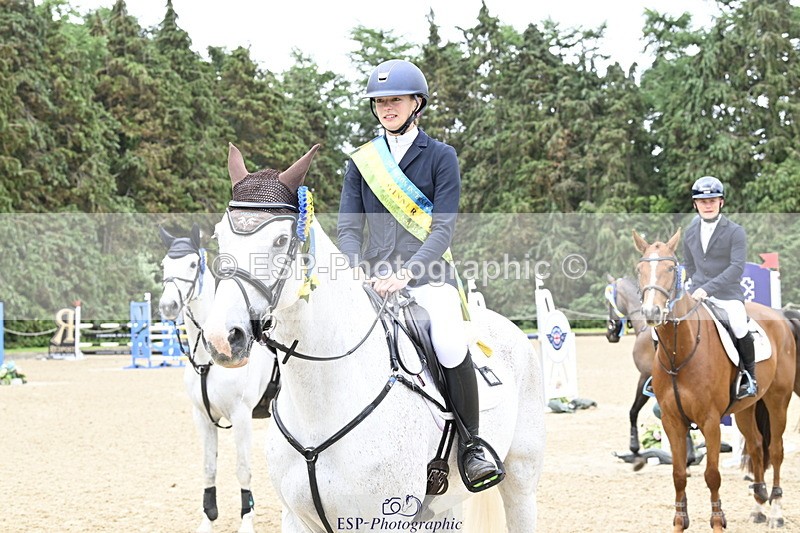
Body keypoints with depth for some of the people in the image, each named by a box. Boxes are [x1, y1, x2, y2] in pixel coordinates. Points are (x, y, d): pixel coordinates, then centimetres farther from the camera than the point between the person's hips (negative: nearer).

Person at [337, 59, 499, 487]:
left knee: (451, 344, -29)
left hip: (428, 274, -3)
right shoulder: (361, 161, 14)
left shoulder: (440, 157, 4)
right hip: (373, 275, 3)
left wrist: (406, 272, -20)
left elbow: (443, 228, -5)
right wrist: (357, 273, -12)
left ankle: (471, 445, -12)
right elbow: (348, 226, 9)